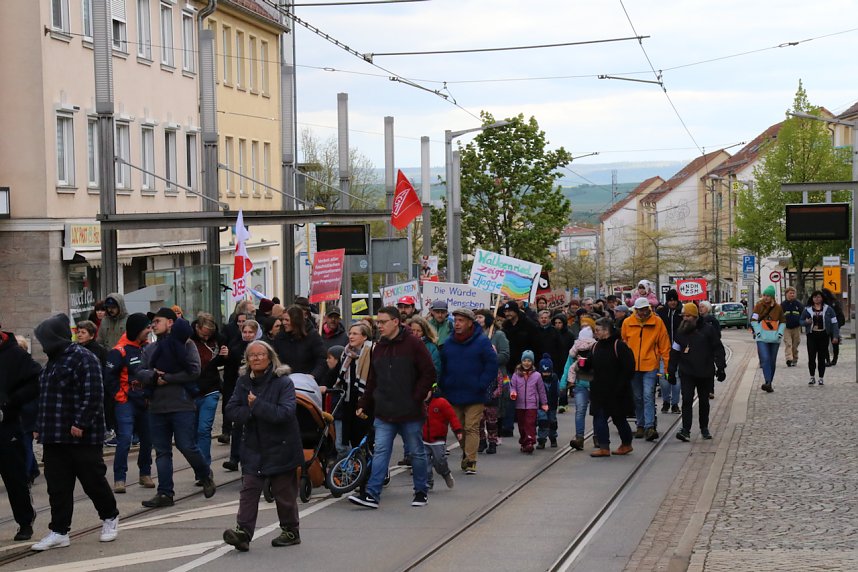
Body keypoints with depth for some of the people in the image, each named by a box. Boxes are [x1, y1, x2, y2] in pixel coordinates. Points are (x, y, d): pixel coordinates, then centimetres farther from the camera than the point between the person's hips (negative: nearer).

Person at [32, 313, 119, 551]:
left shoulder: (83, 359, -12)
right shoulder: (54, 361, 17)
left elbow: (93, 395, -19)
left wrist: (81, 423, -23)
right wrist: (41, 425, 17)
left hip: (82, 436, -8)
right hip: (55, 438, 8)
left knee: (93, 480, 3)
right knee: (57, 486, 6)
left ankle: (110, 518, 22)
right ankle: (59, 531, 9)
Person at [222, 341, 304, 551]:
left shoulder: (283, 382, -11)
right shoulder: (243, 382, 5)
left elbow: (285, 413, -23)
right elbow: (231, 410, 0)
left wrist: (257, 405, -24)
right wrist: (249, 412, -19)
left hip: (280, 447, -4)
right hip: (253, 447, 4)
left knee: (284, 492, 7)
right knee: (249, 489, -7)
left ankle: (290, 531, 24)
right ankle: (243, 532, -14)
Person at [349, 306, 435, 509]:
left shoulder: (413, 344, -7)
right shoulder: (379, 348, 11)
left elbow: (429, 374, -7)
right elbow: (372, 380, 16)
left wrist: (416, 398, -12)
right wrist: (364, 404, 11)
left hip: (410, 413, -4)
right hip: (384, 413, 4)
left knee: (417, 452, 8)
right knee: (380, 452, -3)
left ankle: (421, 492, 21)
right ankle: (372, 494, -6)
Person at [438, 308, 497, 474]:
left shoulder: (482, 342, -5)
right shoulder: (448, 343, 8)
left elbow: (492, 365, -5)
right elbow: (441, 366, 15)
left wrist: (481, 385, -12)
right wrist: (444, 385, 2)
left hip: (474, 397, -4)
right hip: (453, 396, 5)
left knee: (472, 428, -7)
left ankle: (470, 461, -7)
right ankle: (466, 455, 25)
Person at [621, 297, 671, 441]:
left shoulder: (657, 322, -2)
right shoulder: (627, 323, 2)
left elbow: (664, 346, 1)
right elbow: (623, 344, 12)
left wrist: (667, 366, -1)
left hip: (650, 366, -3)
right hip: (632, 366, 3)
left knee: (648, 396, -14)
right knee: (637, 398, 11)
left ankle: (649, 427, -16)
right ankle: (640, 426, 22)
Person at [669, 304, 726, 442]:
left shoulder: (708, 330, -3)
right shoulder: (680, 332, 5)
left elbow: (718, 349, 0)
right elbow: (674, 353, 10)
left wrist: (720, 368, -5)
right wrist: (671, 372, 8)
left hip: (705, 373, -1)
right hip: (686, 373, 1)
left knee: (704, 401, 12)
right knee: (687, 401, -10)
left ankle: (704, 429, 25)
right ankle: (685, 430, -14)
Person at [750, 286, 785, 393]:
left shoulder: (777, 307, 7)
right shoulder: (759, 306, 1)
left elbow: (783, 322, 14)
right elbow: (753, 320, 0)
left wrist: (780, 333, 3)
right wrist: (758, 332, -8)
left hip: (774, 338, 3)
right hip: (762, 338, -3)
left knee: (772, 362, 7)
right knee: (765, 359, -17)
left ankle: (769, 383, 15)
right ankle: (768, 382, -24)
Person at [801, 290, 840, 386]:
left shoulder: (828, 309, 3)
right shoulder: (807, 310, 6)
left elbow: (834, 322, 2)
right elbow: (801, 321, 14)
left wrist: (835, 336, -4)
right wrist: (806, 322, -10)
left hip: (823, 335, -1)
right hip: (812, 336, 1)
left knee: (822, 357, 2)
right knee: (811, 357, -3)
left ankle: (821, 378, 10)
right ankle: (812, 377, 8)